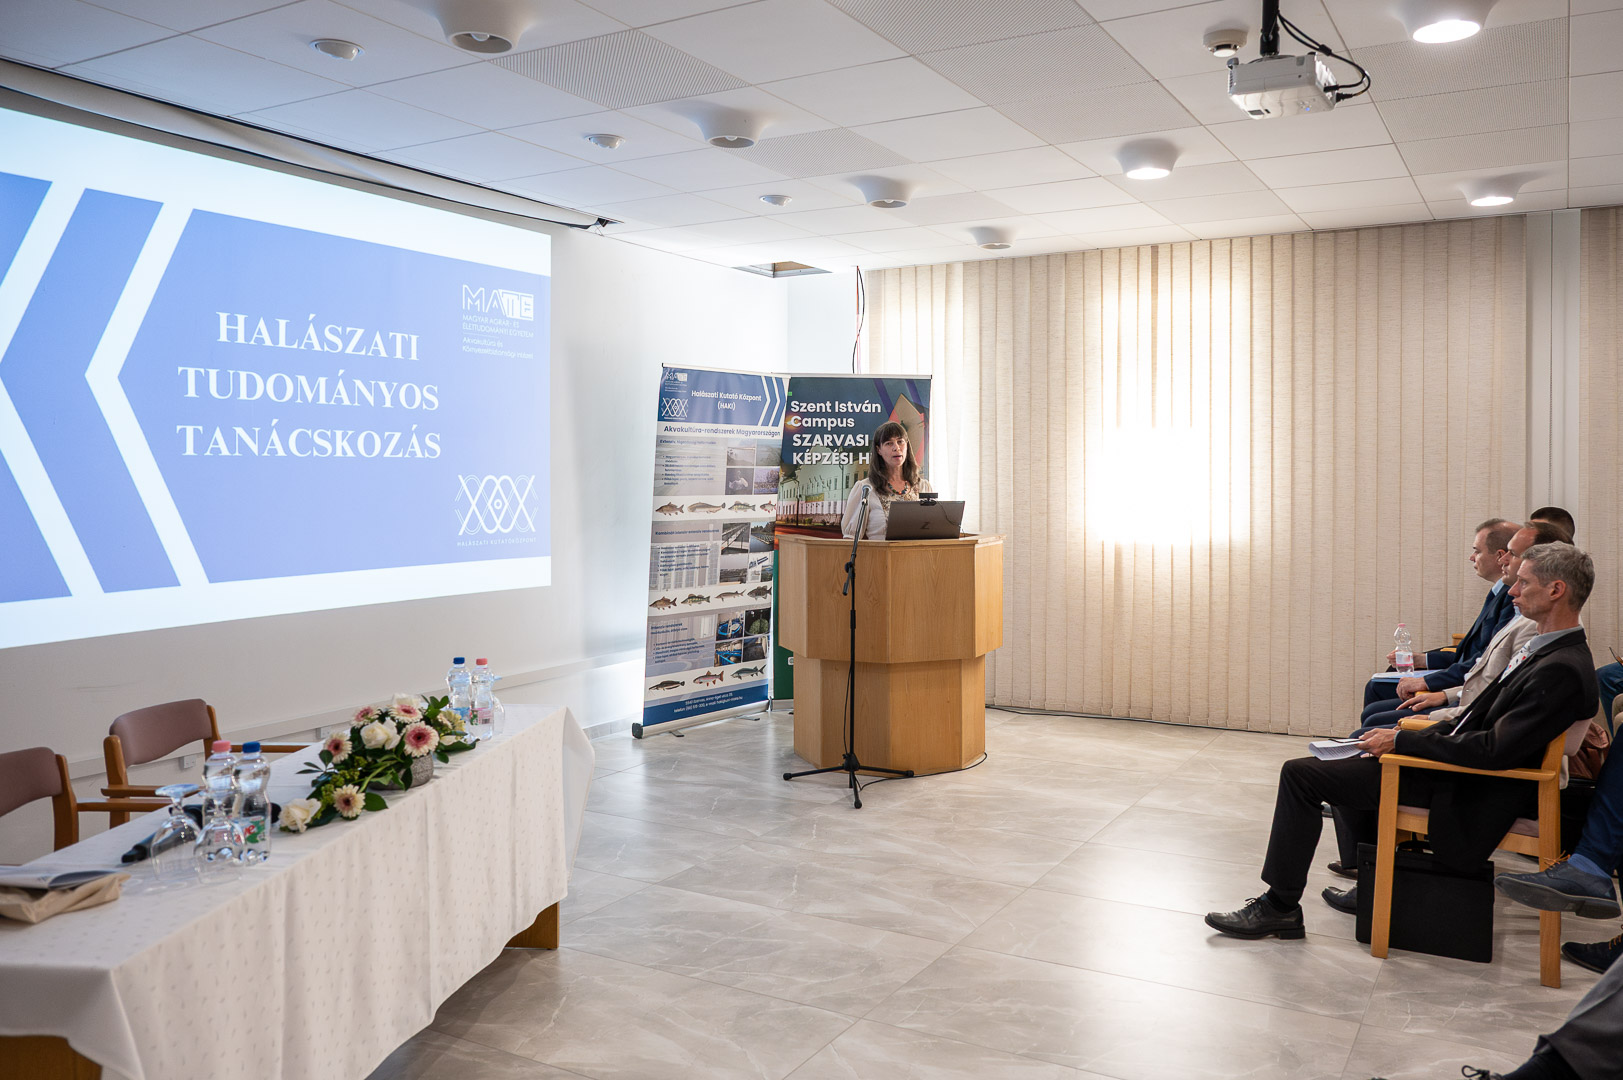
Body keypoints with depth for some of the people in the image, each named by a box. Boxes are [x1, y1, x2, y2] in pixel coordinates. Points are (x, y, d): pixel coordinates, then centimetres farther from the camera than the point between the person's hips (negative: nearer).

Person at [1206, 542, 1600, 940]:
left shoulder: (1561, 670, -22)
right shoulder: (1544, 649, 10)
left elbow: (1494, 749, -28)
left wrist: (1401, 740, -20)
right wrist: (1400, 739, 3)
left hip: (1465, 796, -10)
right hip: (1455, 765, 10)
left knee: (1301, 773, -12)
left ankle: (1280, 907, -3)